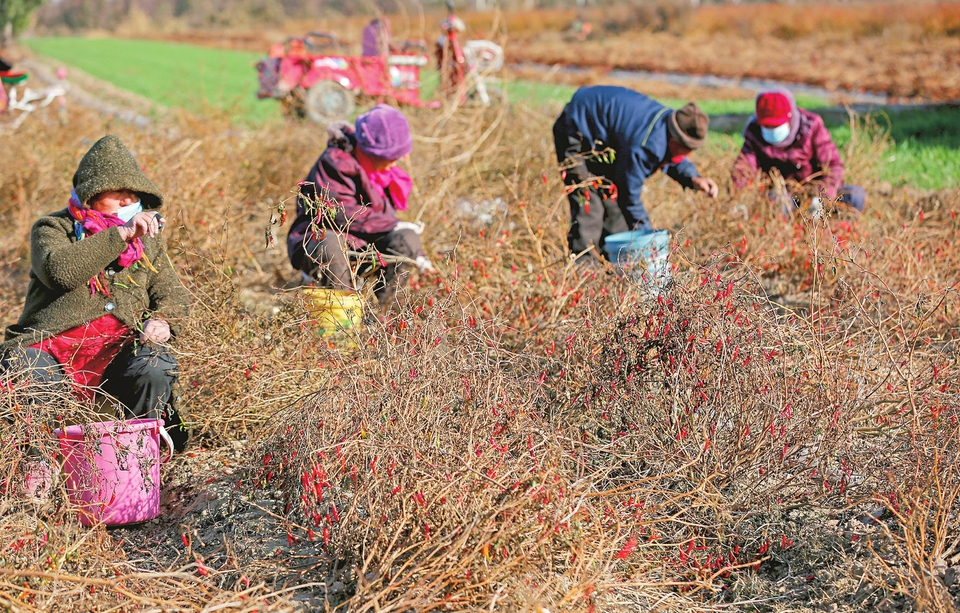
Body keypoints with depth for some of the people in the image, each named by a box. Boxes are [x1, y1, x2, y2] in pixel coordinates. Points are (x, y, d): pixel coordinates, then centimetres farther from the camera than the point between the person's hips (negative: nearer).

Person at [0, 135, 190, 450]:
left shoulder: (146, 239, 23)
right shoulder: (52, 229, 10)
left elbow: (172, 292, 17)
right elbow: (59, 269, -13)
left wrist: (162, 320, -8)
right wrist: (121, 235, -15)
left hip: (120, 347, 3)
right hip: (54, 345, -2)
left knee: (156, 368, -31)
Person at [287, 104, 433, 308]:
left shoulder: (385, 169, 7)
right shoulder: (334, 162, -17)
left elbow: (386, 214, 13)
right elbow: (342, 214, -23)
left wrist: (416, 254, 2)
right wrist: (392, 225, -19)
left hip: (363, 244, 7)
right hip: (319, 239, -6)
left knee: (406, 238, -20)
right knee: (330, 246, -42)